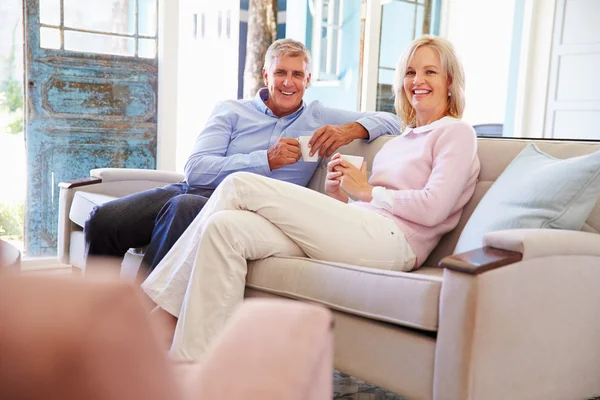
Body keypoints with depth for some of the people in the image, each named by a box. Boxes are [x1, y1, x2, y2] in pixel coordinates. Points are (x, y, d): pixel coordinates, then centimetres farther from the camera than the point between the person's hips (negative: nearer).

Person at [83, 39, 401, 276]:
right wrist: (267, 160, -9)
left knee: (185, 206, -36)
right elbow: (195, 170, -1)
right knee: (103, 219, -22)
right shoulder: (231, 111, 15)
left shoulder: (320, 119, 16)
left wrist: (352, 130, -7)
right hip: (196, 192, 3)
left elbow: (392, 120, 15)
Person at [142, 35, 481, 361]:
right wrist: (337, 193, 4)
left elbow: (432, 208, -8)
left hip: (389, 240, -8)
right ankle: (193, 363, -20)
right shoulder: (399, 141, 31)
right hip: (356, 233, 8)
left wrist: (367, 191, 0)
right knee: (224, 228, -16)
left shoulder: (456, 132, 9)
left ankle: (168, 306, -8)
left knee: (241, 185, -13)